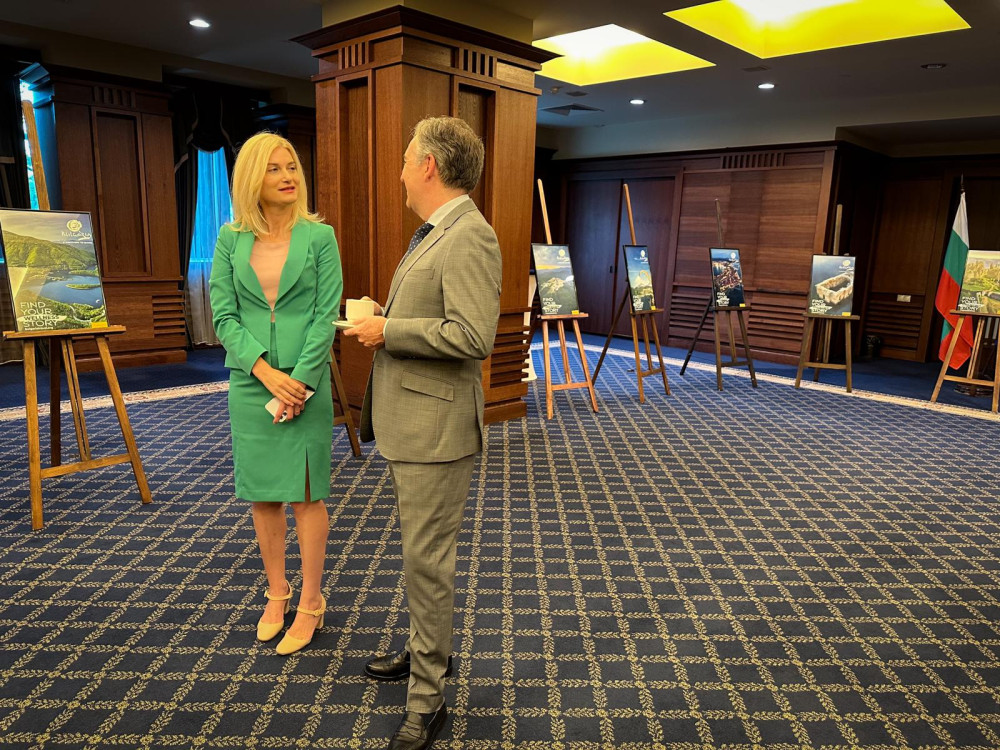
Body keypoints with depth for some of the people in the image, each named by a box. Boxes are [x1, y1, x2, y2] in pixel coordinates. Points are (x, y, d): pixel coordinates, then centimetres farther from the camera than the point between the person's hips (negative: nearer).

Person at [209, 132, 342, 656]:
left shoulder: (319, 236, -2)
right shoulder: (231, 239, 4)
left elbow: (326, 316, -5)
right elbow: (224, 315, 1)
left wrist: (299, 381, -12)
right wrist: (265, 371, -12)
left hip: (306, 381, -2)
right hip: (251, 382, 3)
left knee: (306, 493, 4)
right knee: (263, 494, 11)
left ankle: (309, 603, 18)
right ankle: (276, 594, 29)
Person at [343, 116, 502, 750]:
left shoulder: (470, 235, -18)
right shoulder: (434, 233, 15)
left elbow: (474, 336, -28)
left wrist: (388, 331, -18)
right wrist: (388, 313, 10)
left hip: (437, 428, -10)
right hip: (408, 420, 10)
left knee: (428, 560, 1)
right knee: (421, 551, 22)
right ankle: (427, 649, 42)